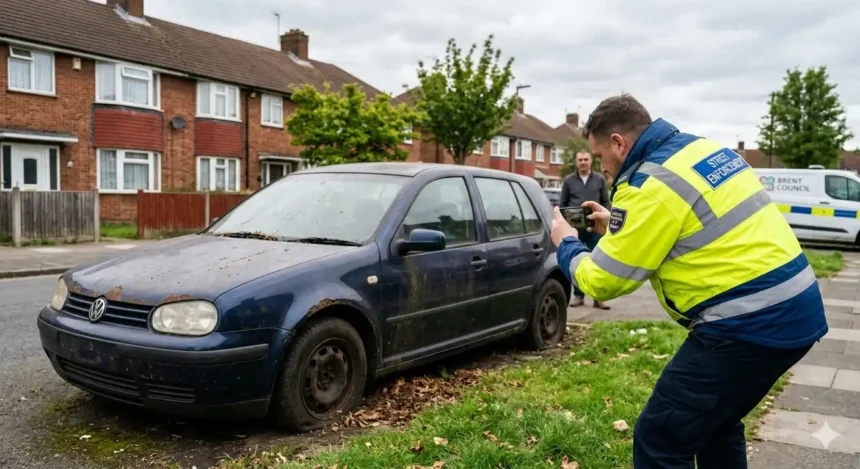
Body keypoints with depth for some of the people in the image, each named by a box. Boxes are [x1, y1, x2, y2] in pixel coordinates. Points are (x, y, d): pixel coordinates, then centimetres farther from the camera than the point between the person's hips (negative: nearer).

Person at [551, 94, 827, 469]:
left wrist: (567, 245, 9)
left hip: (749, 323, -10)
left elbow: (602, 281, -9)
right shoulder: (701, 149, 11)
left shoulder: (651, 183, -16)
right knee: (716, 424, 26)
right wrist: (617, 226, 25)